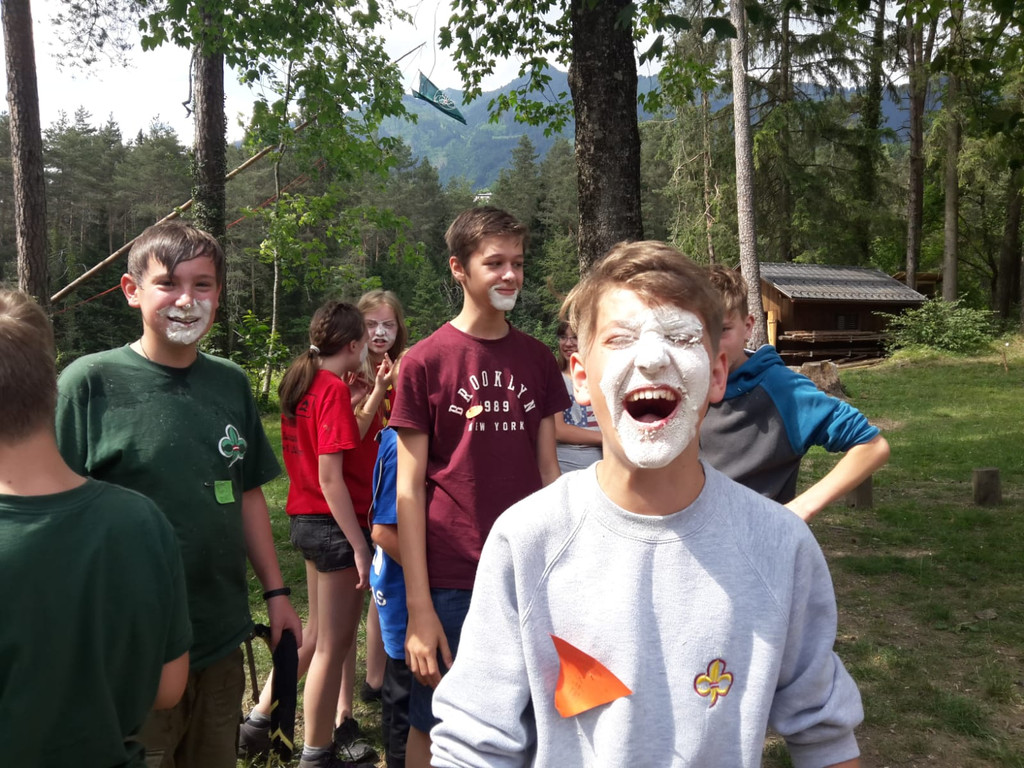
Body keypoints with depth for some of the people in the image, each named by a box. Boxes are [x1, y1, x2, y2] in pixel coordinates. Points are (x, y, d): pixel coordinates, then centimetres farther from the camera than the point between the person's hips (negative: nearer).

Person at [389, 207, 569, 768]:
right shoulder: (425, 362, -6)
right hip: (452, 584, -3)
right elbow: (408, 490, -7)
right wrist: (419, 610, -11)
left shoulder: (538, 359, 6)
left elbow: (548, 471, 9)